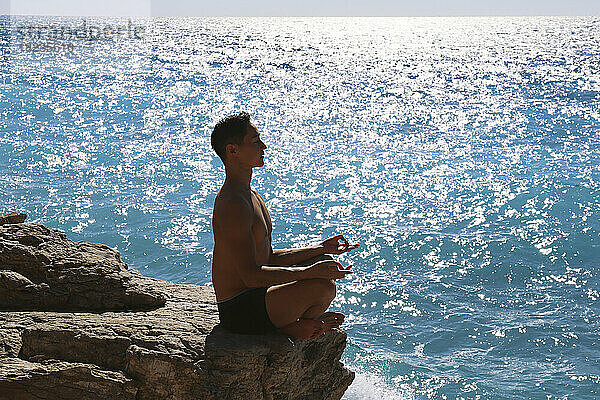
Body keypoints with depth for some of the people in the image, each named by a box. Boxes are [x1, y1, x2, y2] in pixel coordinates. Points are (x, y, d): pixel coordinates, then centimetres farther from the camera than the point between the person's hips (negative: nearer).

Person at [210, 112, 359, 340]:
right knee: (324, 286, -24)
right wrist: (307, 272, -29)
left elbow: (269, 258, 18)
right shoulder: (232, 205, -21)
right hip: (240, 313, -11)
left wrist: (321, 249, 13)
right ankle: (296, 328, 3)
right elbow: (251, 275, -26)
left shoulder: (251, 196, 13)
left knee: (325, 261, 18)